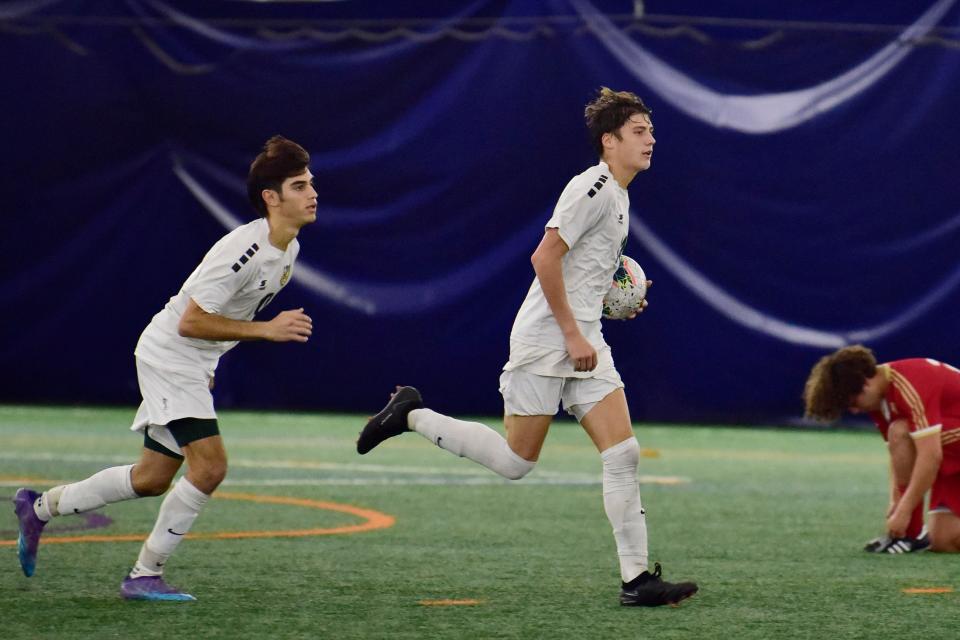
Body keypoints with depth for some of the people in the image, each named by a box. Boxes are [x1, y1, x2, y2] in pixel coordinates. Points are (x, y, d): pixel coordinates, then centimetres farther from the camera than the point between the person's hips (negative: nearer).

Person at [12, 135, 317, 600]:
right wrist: (267, 329, -30)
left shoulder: (287, 250, 3)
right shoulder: (244, 248, -27)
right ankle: (144, 575, -8)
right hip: (167, 356, -9)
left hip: (194, 365, 9)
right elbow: (191, 321, -28)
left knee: (152, 479, 13)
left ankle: (39, 507, 30)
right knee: (209, 465, -19)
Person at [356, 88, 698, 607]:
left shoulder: (617, 196, 17)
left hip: (583, 341, 9)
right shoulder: (592, 188, -13)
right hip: (544, 339, -9)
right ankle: (411, 415, 14)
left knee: (623, 454, -4)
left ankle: (635, 578, -5)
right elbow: (544, 258, -21)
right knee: (515, 462, -4)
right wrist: (572, 335, -20)